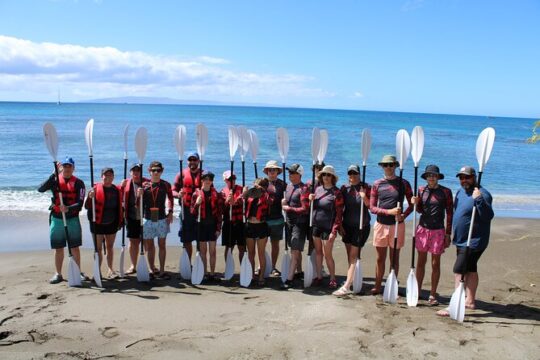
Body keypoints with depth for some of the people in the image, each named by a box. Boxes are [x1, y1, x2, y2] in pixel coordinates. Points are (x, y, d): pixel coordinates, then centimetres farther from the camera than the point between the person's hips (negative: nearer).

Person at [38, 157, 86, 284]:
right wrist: (53, 174, -22)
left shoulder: (78, 183, -2)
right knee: (58, 248, 8)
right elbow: (40, 189, -17)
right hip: (56, 219, 1)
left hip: (72, 219, -1)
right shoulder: (55, 180, 2)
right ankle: (58, 274, 17)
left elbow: (80, 203, -10)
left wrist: (68, 208, -28)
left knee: (75, 247, 5)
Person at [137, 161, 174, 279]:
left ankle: (161, 271, 10)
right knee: (149, 246, 8)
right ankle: (152, 270, 19)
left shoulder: (166, 185, 0)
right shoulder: (144, 185, 1)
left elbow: (170, 198, 12)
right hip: (148, 220, 1)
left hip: (162, 219, -1)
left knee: (162, 245, 4)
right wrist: (139, 195, -14)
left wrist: (170, 212, 3)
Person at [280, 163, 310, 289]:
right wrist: (283, 202, 5)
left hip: (300, 223, -8)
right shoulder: (288, 186, 10)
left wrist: (289, 208, -14)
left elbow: (305, 209, -17)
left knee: (295, 251, -8)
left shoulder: (303, 189, -14)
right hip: (289, 221, 8)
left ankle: (289, 279, -8)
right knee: (295, 250, 17)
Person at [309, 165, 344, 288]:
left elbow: (339, 213, -11)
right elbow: (312, 207, 17)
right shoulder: (317, 189, 7)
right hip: (316, 226, 5)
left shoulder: (336, 192, -9)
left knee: (327, 255, -1)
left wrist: (334, 231, -16)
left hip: (328, 227, -5)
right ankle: (319, 276, 22)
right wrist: (310, 199, -5)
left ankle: (332, 279, 13)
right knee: (318, 252, 12)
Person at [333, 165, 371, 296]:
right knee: (350, 256, 10)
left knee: (353, 256, -7)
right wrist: (340, 225, 3)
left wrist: (364, 197, -21)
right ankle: (352, 279, 23)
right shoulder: (344, 188, 5)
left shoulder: (366, 187, -3)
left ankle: (346, 286, -10)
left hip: (361, 226, -4)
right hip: (347, 225, 4)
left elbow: (371, 207, -3)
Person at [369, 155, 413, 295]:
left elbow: (411, 204, 4)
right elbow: (372, 207, 0)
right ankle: (377, 287, 17)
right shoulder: (377, 184, 3)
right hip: (381, 224, 1)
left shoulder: (403, 183, 1)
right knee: (380, 258, 8)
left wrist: (403, 215, -15)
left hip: (397, 225, -1)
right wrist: (389, 211, -15)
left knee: (394, 258, 6)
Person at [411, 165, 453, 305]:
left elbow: (450, 213, -1)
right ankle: (418, 290, 18)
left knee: (435, 263, 4)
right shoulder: (421, 190, 4)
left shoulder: (446, 192, -4)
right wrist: (416, 203, -7)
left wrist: (448, 233, -3)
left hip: (438, 231, -2)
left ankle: (433, 295, 13)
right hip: (422, 229, 3)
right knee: (421, 261, 9)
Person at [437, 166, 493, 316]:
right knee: (470, 270, 18)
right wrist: (453, 235, 23)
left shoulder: (482, 194, -17)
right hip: (462, 240, 9)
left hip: (474, 241, -9)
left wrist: (479, 200, -40)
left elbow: (489, 216, -28)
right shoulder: (460, 192, 9)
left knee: (459, 271, -13)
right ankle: (470, 301, 28)